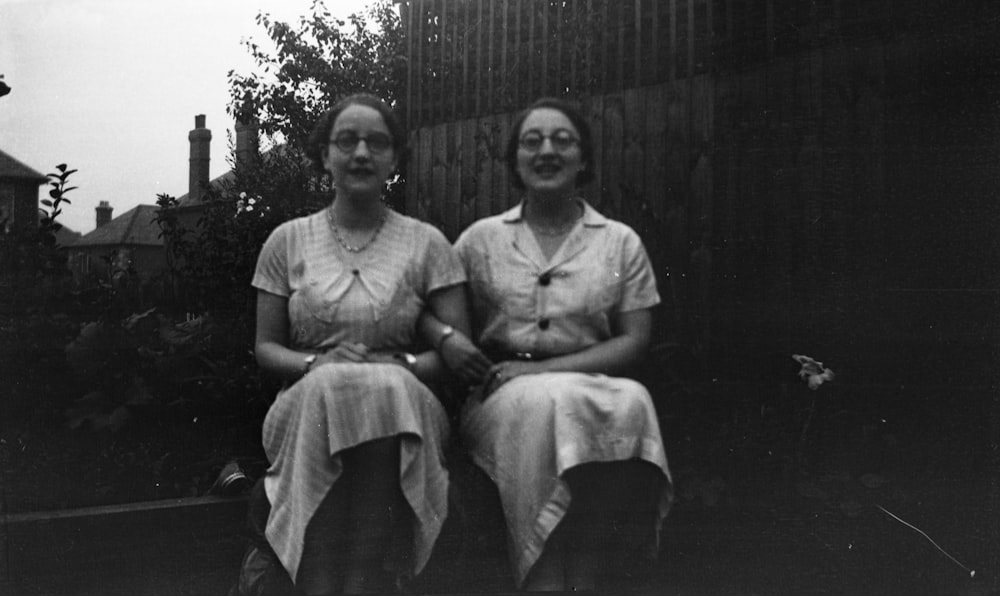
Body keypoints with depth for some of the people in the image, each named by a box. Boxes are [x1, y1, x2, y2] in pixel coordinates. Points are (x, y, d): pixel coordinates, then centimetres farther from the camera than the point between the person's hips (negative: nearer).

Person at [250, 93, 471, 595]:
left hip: (399, 410, 0)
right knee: (328, 392, -34)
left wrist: (402, 365, -16)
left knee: (385, 390, -36)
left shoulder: (426, 243, 9)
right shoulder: (288, 241, 12)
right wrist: (316, 363, -10)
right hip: (308, 408, 1)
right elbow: (265, 347, 12)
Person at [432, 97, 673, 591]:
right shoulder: (481, 238, 15)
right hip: (501, 398, 0)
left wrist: (545, 370, -9)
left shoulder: (620, 242, 13)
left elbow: (634, 340, 5)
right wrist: (445, 338, -8)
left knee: (629, 404, -35)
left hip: (590, 392, 1)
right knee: (541, 405, -36)